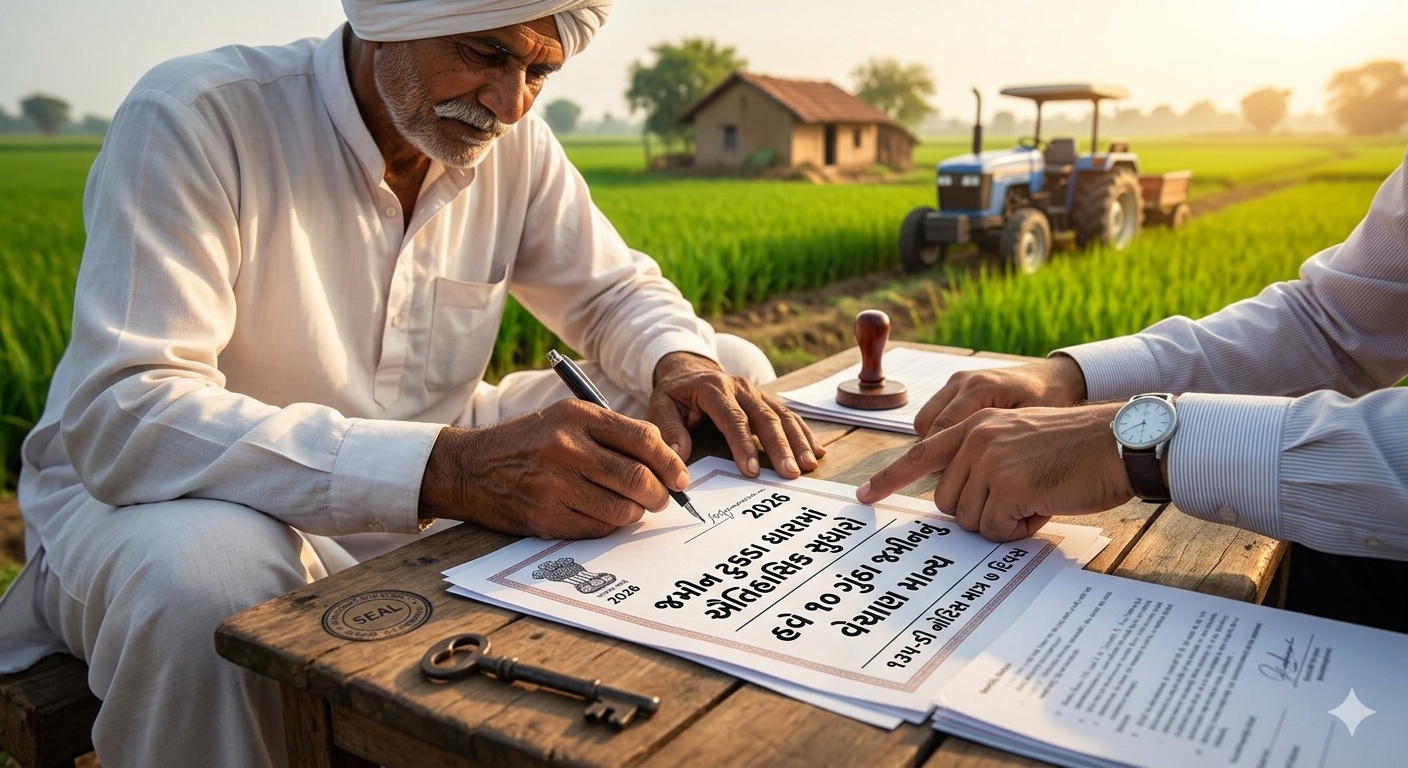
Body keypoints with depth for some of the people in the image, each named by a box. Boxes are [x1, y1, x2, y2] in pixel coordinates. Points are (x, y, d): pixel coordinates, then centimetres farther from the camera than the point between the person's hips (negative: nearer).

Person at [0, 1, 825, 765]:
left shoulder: (514, 141, -4)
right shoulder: (195, 119, -22)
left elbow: (615, 289, 7)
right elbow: (121, 419, -33)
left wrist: (683, 363, -19)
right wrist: (446, 471, -46)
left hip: (432, 490, 6)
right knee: (207, 576, -43)